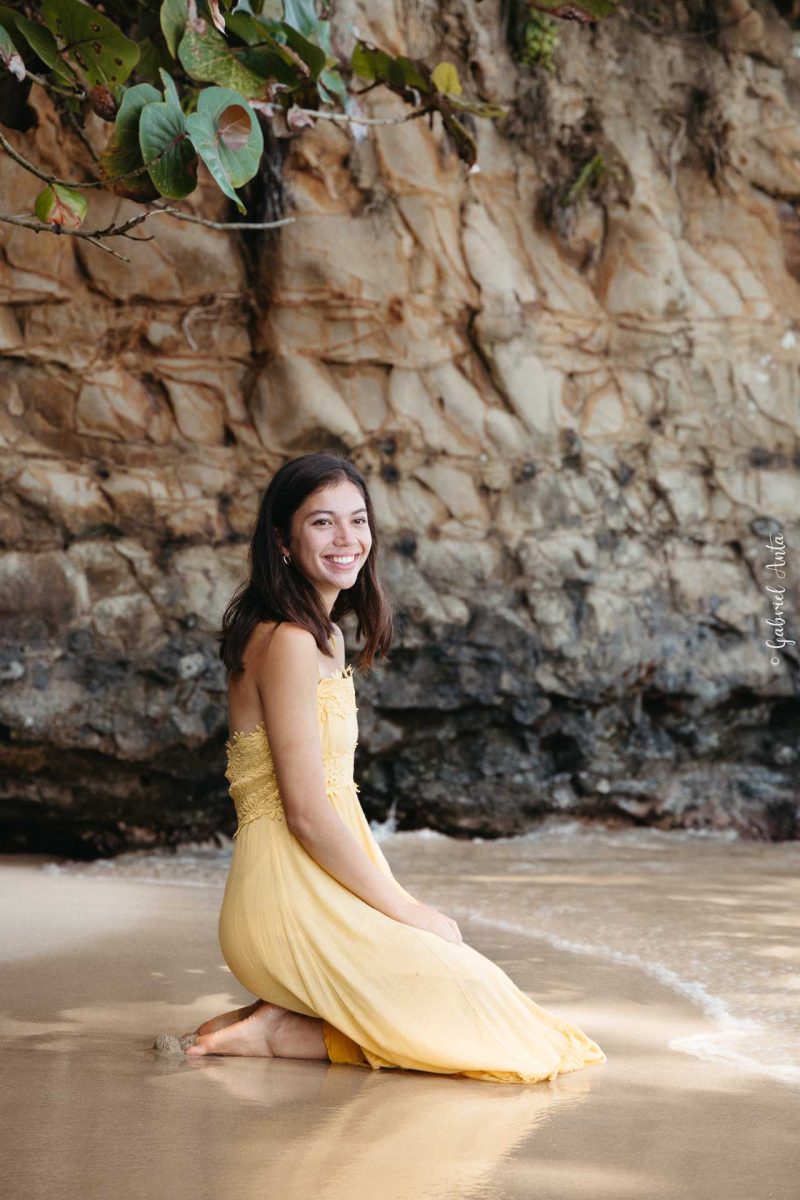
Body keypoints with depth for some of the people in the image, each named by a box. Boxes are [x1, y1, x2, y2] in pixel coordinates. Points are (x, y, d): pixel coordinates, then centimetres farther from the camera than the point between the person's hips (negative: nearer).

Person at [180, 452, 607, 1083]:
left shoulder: (326, 638, 15)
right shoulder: (288, 642, -16)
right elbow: (307, 813, -19)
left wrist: (401, 900, 8)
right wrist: (407, 911, -11)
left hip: (325, 890, 9)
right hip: (291, 905, -9)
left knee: (478, 984, 11)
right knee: (481, 1012, -9)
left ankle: (287, 1016, 8)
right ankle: (278, 1033, -5)